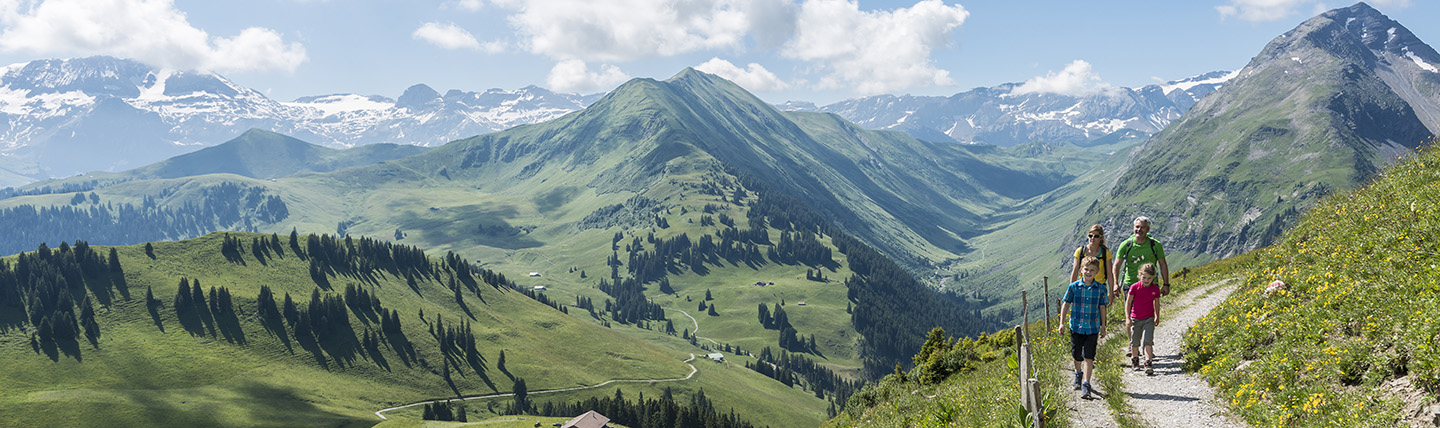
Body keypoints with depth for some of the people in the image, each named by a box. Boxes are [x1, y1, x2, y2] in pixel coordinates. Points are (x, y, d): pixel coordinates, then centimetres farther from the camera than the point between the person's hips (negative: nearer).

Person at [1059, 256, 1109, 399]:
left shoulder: (1101, 289, -1)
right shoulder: (1073, 287, -4)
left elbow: (1102, 308, 8)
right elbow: (1066, 304, 2)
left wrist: (1103, 327, 11)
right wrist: (1062, 322, -2)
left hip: (1093, 328, -1)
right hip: (1076, 326, 1)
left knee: (1088, 357, -8)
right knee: (1077, 356, 13)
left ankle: (1086, 384, -9)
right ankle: (1078, 373, 42)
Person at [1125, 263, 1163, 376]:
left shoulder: (1155, 289, -4)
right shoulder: (1134, 287, -9)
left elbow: (1156, 304, 12)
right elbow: (1128, 302, -5)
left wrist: (1157, 318, 22)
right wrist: (1127, 318, -11)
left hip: (1149, 319, 0)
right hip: (1135, 319, 0)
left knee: (1148, 342, -12)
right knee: (1134, 342, 11)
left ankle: (1149, 364, -14)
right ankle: (1135, 360, 34)